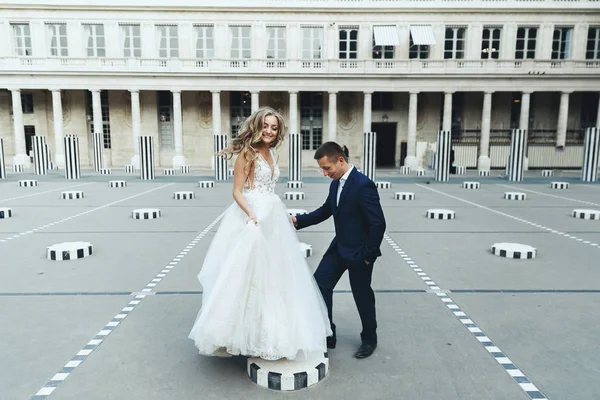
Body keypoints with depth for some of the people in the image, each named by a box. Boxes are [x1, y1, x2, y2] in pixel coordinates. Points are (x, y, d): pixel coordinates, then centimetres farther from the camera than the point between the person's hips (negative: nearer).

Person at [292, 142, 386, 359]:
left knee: (362, 295, 9)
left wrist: (368, 254, -15)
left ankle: (369, 339, 34)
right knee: (320, 284, 7)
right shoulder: (336, 183, 1)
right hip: (339, 247, 8)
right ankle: (326, 335, 23)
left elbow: (378, 223, -22)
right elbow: (325, 210, 14)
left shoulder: (363, 185, -23)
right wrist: (298, 220, 3)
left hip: (359, 252, -8)